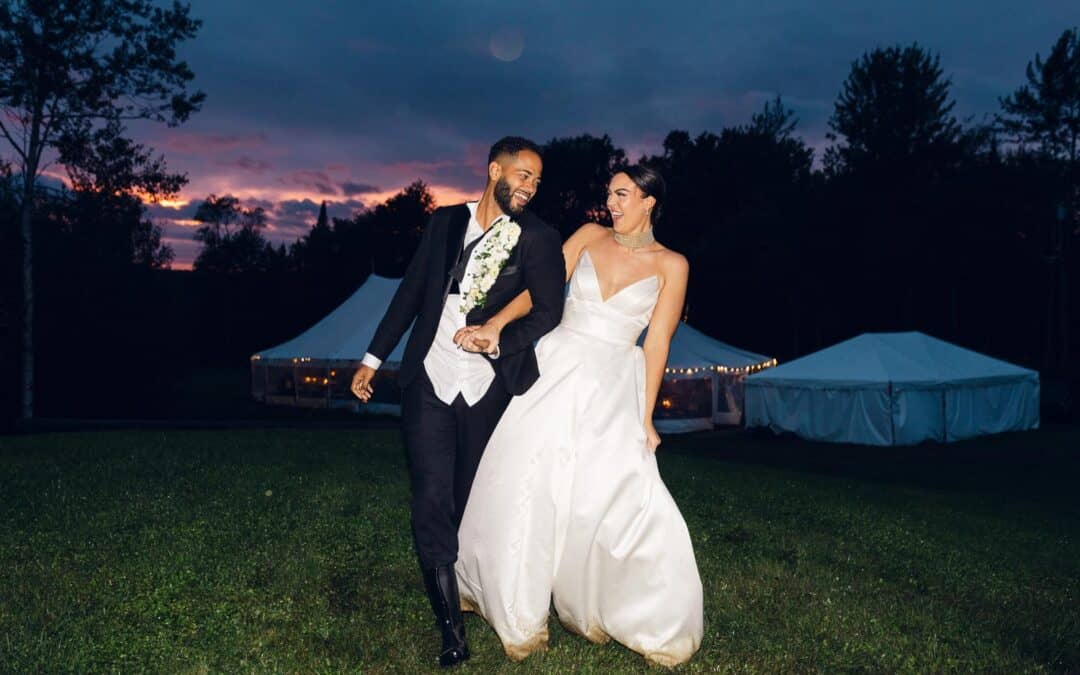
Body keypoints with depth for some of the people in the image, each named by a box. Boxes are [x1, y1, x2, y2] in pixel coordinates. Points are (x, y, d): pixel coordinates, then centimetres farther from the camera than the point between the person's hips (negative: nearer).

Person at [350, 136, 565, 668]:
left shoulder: (539, 239, 0)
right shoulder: (445, 221, 8)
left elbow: (547, 312, -3)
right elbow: (411, 291, 11)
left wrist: (496, 341, -17)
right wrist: (374, 358, 11)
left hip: (487, 389, -1)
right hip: (429, 381, 1)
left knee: (471, 504, 10)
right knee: (432, 504, -4)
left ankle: (471, 593, 34)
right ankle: (452, 631, 4)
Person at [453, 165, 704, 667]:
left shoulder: (671, 265, 2)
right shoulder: (589, 236, 8)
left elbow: (657, 342, 0)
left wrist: (645, 417, -3)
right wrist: (495, 325, -15)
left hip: (612, 386, -2)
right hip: (554, 368, 2)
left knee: (625, 501, -10)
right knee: (523, 486, 0)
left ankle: (651, 621, 17)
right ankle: (518, 617, 21)